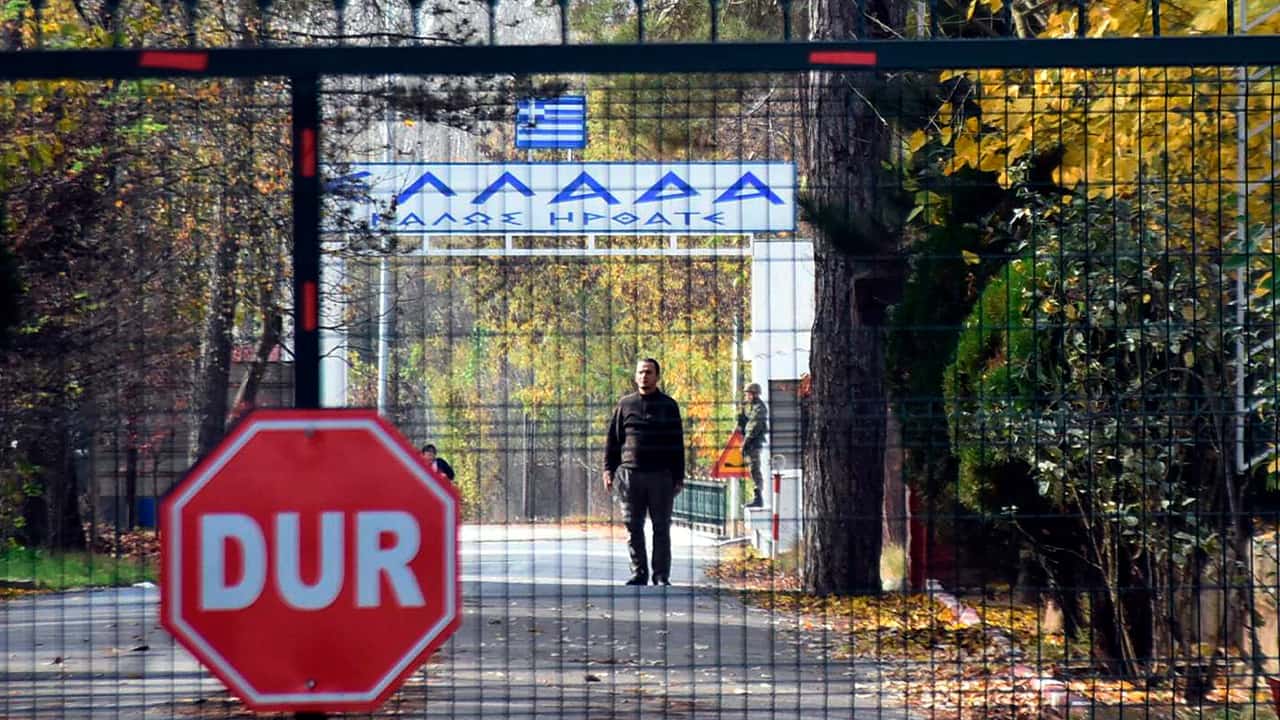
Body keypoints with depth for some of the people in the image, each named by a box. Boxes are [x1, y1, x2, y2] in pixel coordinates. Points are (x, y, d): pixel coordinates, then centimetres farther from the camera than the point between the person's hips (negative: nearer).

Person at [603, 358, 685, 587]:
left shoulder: (668, 406, 6)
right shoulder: (625, 404, 9)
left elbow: (677, 445, 6)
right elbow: (612, 439, 12)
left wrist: (678, 477, 1)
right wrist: (609, 469, 2)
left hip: (660, 476, -1)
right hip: (630, 474, 1)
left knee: (661, 528, 0)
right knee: (633, 527, 3)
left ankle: (661, 576, 5)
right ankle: (638, 573, 9)